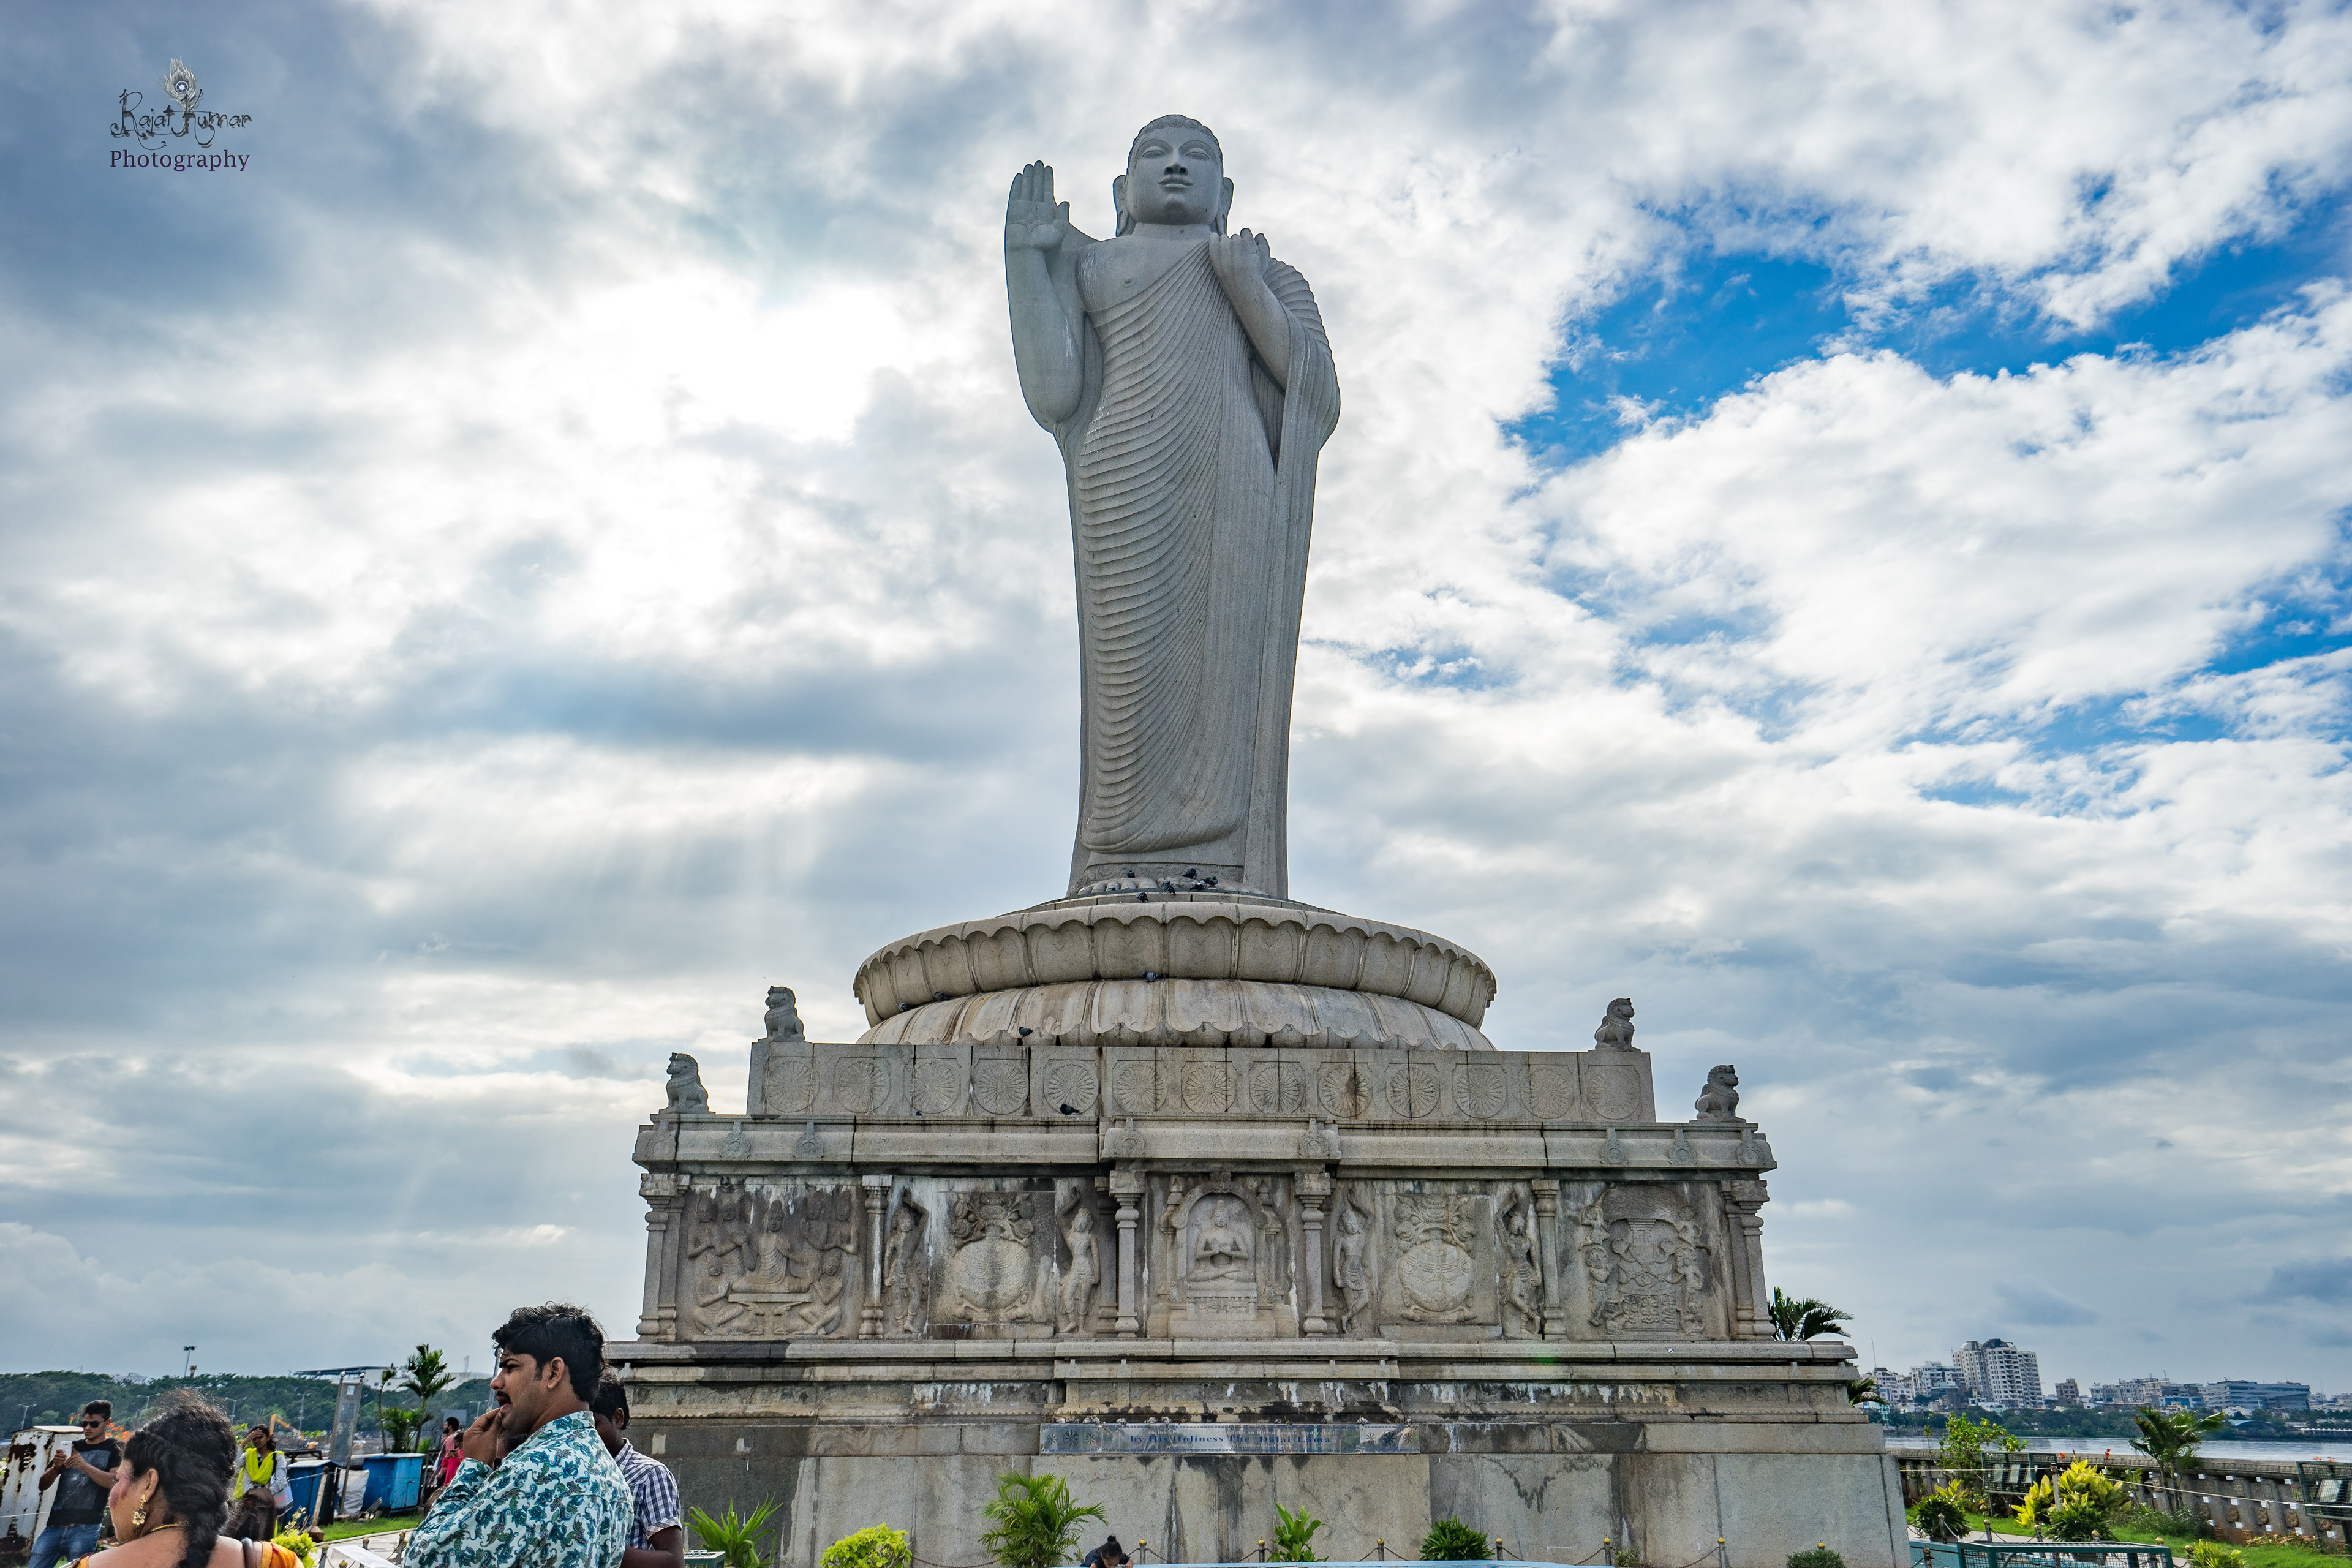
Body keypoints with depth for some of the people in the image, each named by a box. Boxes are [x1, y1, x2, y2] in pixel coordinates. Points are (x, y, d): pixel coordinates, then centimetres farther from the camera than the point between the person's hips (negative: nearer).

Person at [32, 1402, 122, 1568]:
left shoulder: (114, 1450, 6)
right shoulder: (72, 1447, 19)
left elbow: (114, 1482, -10)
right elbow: (43, 1485, 16)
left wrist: (85, 1466, -23)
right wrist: (56, 1468, -6)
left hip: (85, 1528, -5)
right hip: (55, 1525, 5)